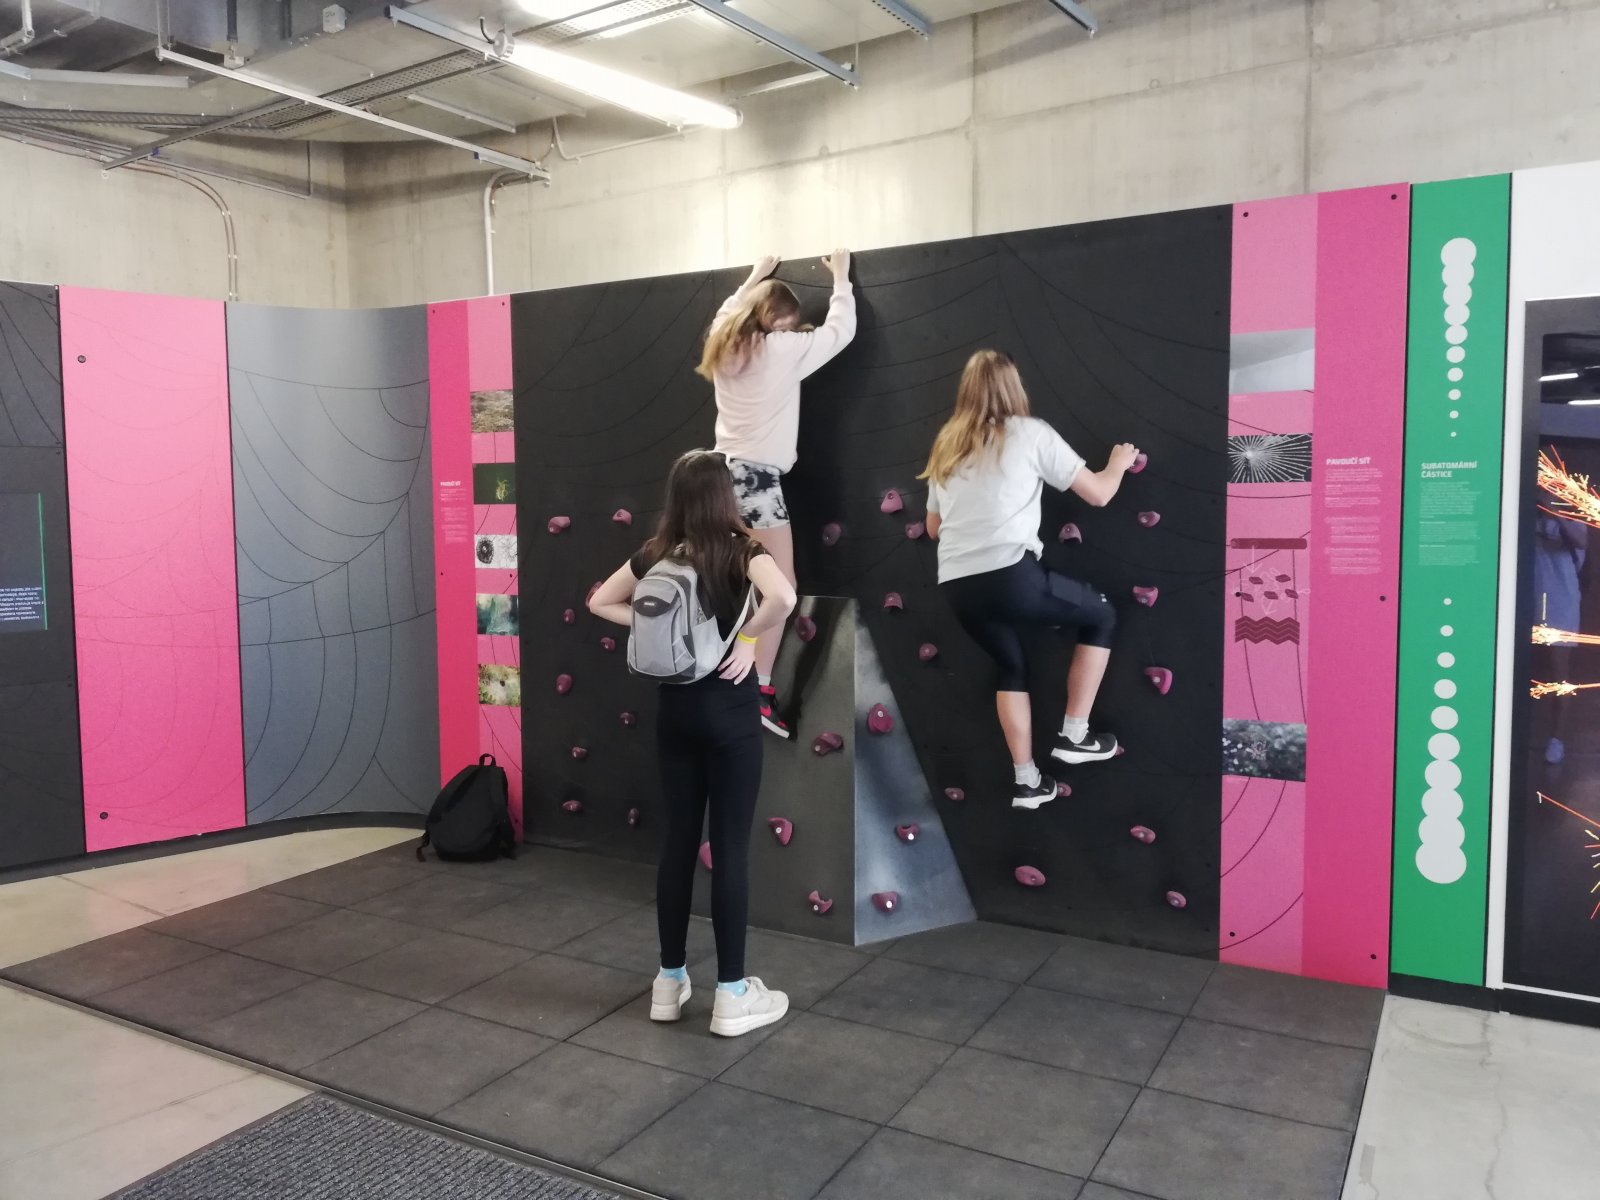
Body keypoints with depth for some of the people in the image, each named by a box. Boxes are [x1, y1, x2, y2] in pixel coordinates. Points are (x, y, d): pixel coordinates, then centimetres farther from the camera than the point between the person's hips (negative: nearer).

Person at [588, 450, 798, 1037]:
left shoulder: (656, 554, 4)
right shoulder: (741, 550, -11)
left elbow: (601, 603, 15)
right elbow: (783, 598, -30)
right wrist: (746, 637, -14)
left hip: (676, 708, 5)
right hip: (729, 709, -5)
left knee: (678, 838, 12)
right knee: (730, 845, 2)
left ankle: (669, 981, 23)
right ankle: (732, 993, 10)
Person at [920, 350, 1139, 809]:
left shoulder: (946, 446, 21)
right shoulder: (1030, 432, 6)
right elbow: (1098, 494, 10)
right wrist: (1119, 462, 30)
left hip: (957, 587, 6)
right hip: (1011, 575, -6)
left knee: (1012, 668, 27)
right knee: (1102, 616, 18)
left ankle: (1026, 781, 25)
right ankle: (1074, 736, 19)